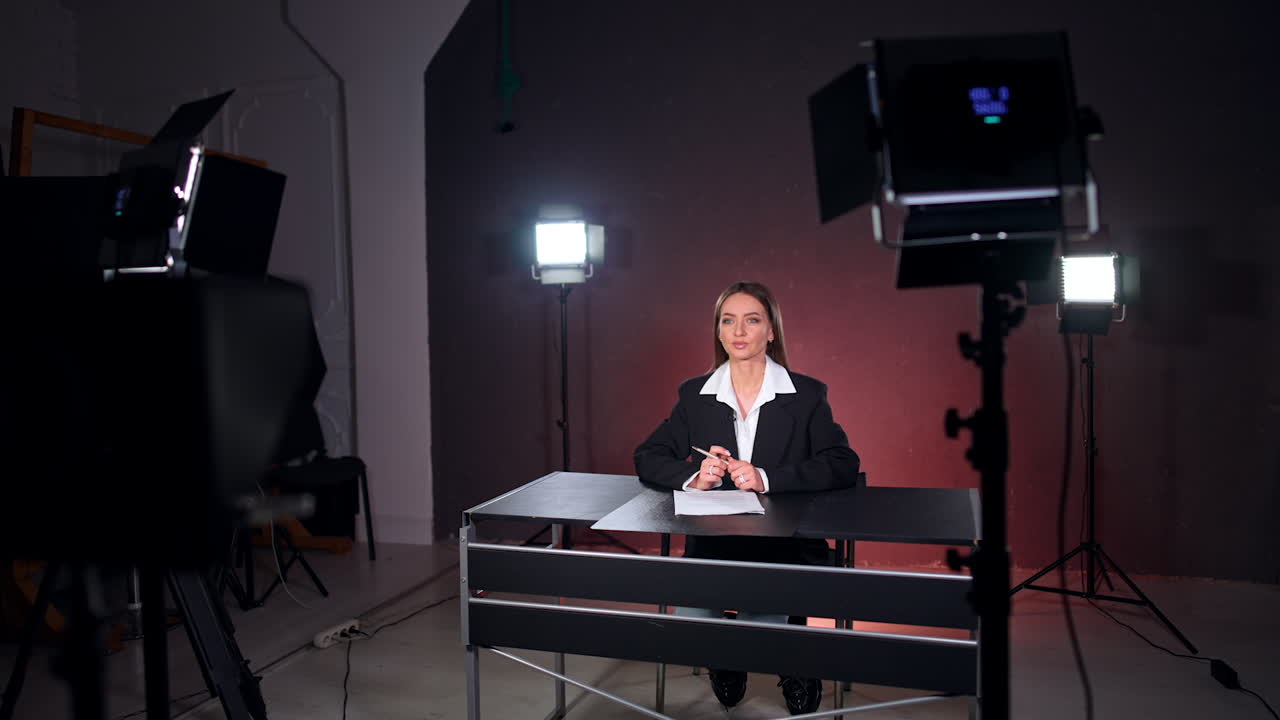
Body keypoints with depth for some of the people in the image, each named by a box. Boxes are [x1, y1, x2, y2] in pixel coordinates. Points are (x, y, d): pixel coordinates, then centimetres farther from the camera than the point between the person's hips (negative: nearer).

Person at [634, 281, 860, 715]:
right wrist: (694, 477, -17)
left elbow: (844, 465, -10)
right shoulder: (695, 395, 7)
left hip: (786, 545, -2)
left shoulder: (807, 395, 0)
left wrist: (766, 479, -22)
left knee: (761, 617, -25)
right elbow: (648, 458, 5)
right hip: (711, 544, 2)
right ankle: (726, 663, 16)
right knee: (689, 624, -21)